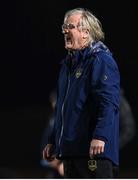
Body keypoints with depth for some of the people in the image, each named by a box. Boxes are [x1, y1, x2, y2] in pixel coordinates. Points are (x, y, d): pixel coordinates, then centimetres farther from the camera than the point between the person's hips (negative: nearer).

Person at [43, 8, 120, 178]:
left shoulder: (101, 60, -9)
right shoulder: (68, 63, 20)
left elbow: (109, 103, -20)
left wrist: (100, 136, -29)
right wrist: (53, 141, 25)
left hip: (94, 151, -9)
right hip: (70, 148, 10)